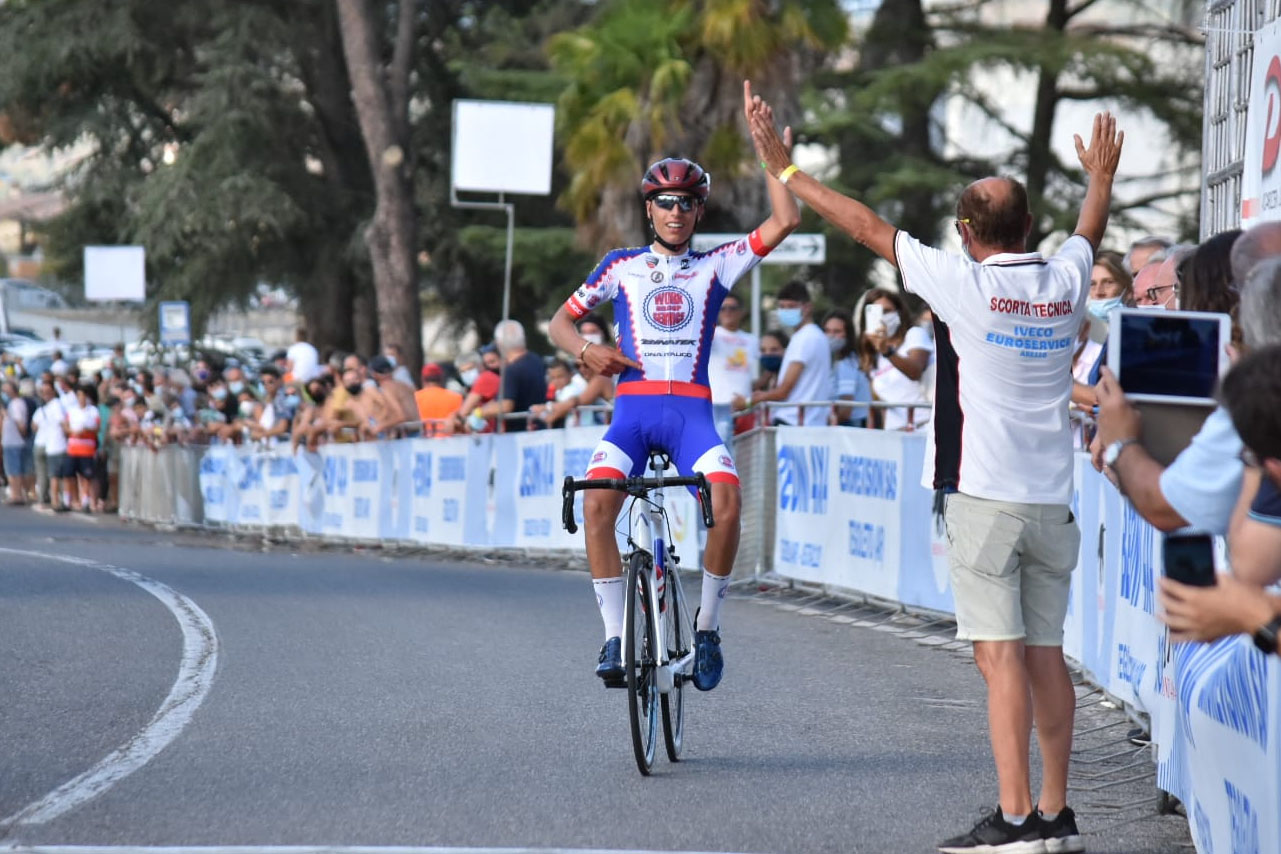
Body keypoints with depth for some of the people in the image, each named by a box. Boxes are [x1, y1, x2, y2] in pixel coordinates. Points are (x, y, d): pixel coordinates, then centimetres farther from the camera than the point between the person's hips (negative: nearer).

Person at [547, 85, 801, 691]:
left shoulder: (715, 266, 14)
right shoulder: (621, 266, 16)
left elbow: (785, 221, 4)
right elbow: (561, 320, 19)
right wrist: (586, 350, -4)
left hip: (691, 409, 0)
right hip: (632, 406, 0)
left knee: (726, 498, -28)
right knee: (597, 503, -27)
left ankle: (707, 625, -9)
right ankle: (616, 638, -20)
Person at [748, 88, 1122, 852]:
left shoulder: (964, 283, -9)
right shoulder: (1066, 282, 6)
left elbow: (867, 227, -2)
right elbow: (1091, 231, 30)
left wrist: (786, 168, 7)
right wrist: (1102, 175, 50)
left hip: (985, 495, -5)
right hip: (1053, 497, 5)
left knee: (1001, 656, -8)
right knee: (1047, 655, 10)